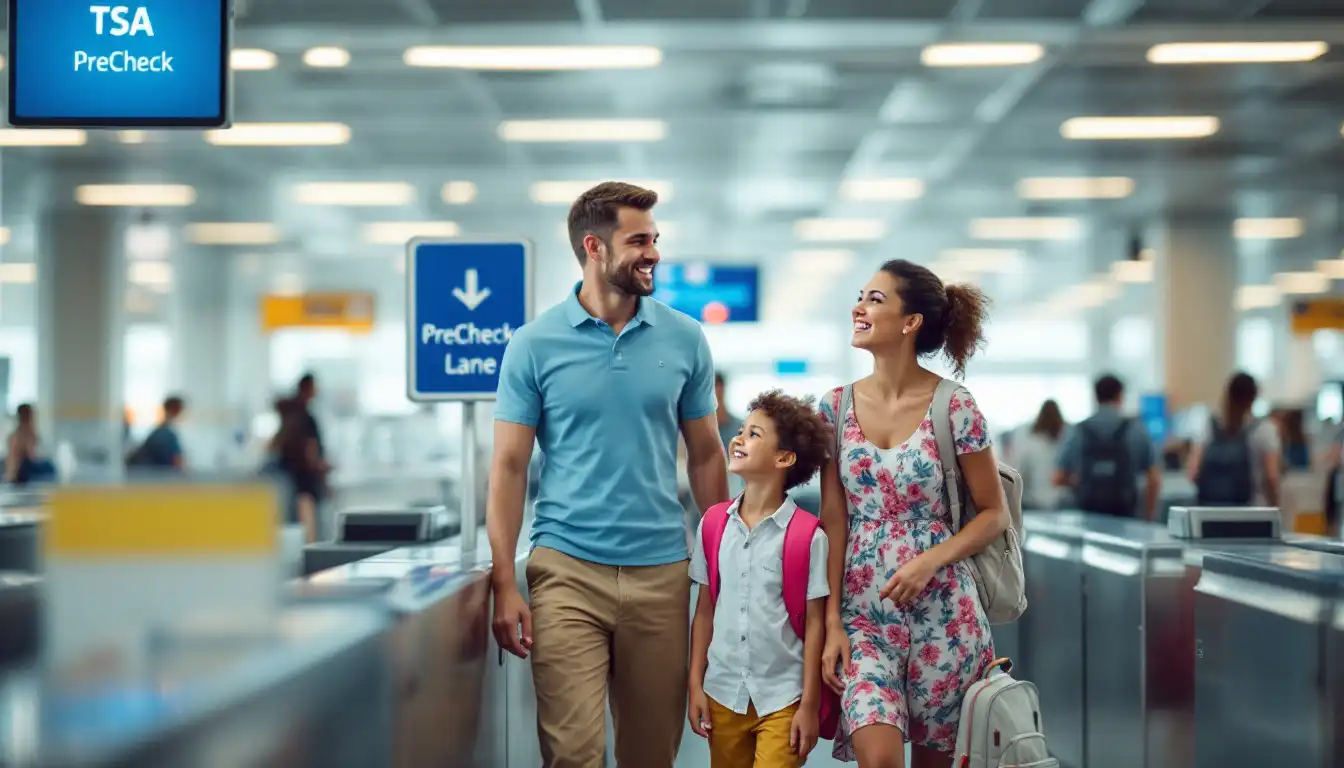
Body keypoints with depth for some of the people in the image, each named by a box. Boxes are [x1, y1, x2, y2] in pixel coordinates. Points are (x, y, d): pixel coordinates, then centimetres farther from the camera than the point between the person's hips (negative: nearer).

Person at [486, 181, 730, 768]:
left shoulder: (684, 339, 5)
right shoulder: (535, 345, -2)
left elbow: (705, 456, 11)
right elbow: (509, 466, 0)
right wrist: (504, 585, -7)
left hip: (661, 571, 3)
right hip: (567, 568, -2)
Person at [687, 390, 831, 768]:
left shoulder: (807, 536, -9)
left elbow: (814, 623, -5)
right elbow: (705, 611, 8)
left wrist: (810, 704, -6)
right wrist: (695, 685, 6)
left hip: (782, 698, -4)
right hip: (723, 693, 4)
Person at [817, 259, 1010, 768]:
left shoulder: (954, 408, -8)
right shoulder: (837, 408, 2)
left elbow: (995, 513, -1)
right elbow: (833, 521, 2)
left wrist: (929, 563, -16)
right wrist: (832, 622, -3)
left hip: (942, 610, -2)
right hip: (864, 614, 2)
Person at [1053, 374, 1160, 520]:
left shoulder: (1078, 431, 2)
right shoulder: (1136, 429, 0)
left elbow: (1059, 479, 5)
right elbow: (1154, 479, 1)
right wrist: (1149, 514, 15)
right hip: (1124, 516, -1)